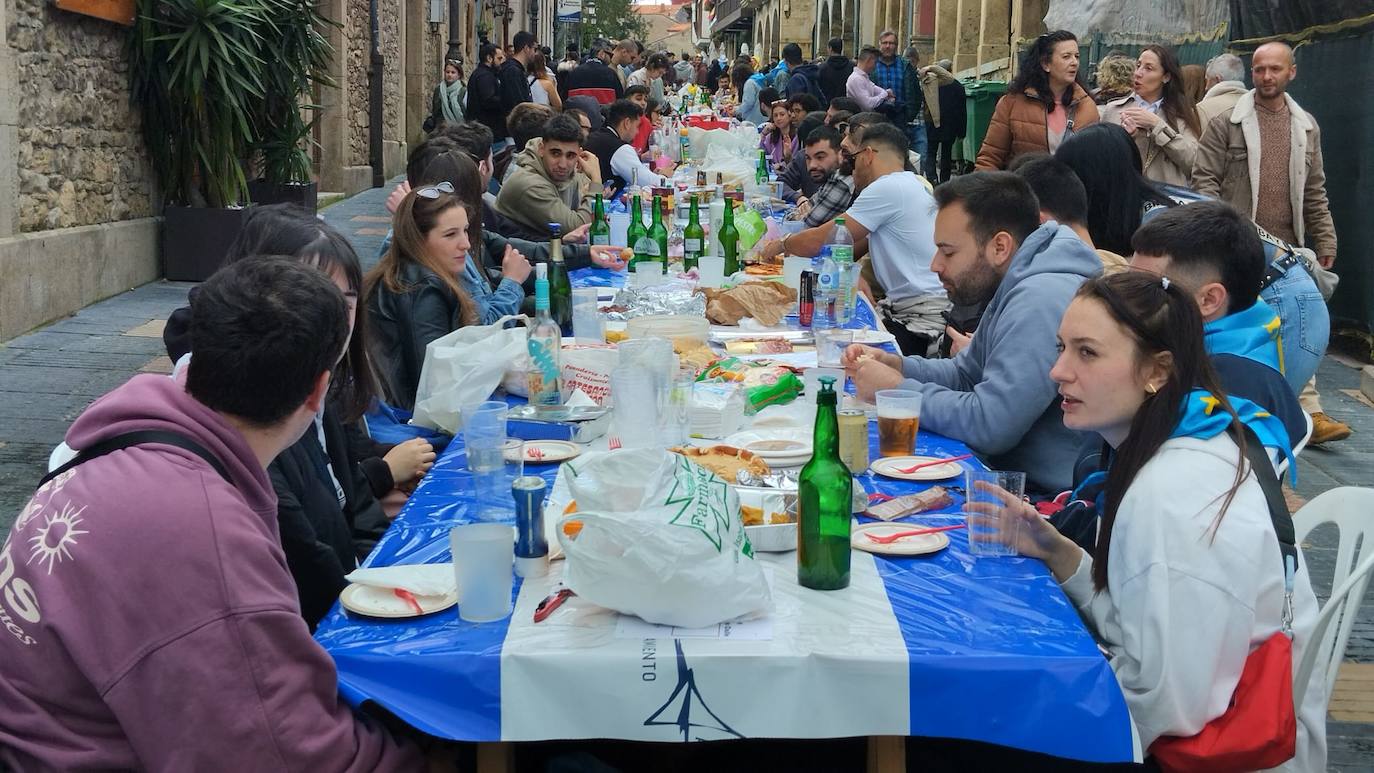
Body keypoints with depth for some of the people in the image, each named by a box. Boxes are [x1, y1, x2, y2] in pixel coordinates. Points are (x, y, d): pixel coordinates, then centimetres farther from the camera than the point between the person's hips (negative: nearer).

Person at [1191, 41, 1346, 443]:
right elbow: (1204, 179, -4)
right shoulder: (1226, 123, 0)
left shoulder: (1306, 127, 13)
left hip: (1288, 248, 4)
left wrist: (1325, 243, 12)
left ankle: (1309, 412, 4)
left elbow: (1315, 192, 16)